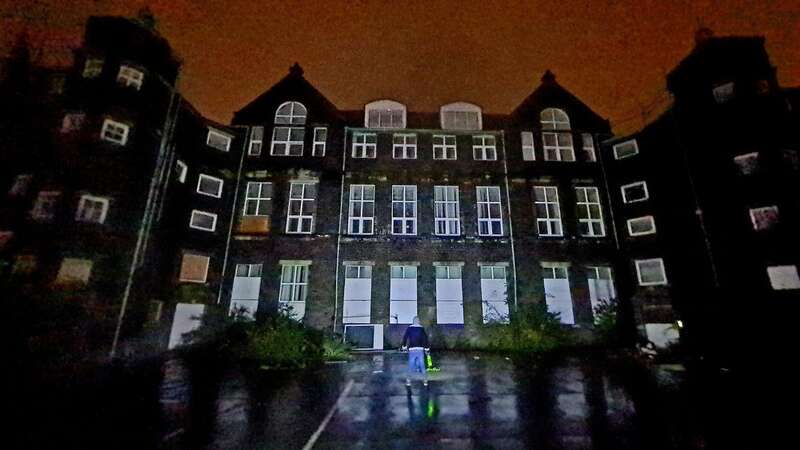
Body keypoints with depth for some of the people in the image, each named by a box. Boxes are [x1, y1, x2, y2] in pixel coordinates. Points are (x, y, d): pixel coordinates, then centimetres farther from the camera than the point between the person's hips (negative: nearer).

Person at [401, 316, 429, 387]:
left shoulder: (409, 328, 1)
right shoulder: (422, 329, 3)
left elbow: (405, 337, 0)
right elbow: (425, 338, 1)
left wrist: (404, 345, 10)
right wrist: (426, 347, 8)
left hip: (412, 349, -1)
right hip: (420, 349, 1)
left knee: (411, 365, 6)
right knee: (422, 365, 7)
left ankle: (408, 381, 6)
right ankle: (425, 381, 10)